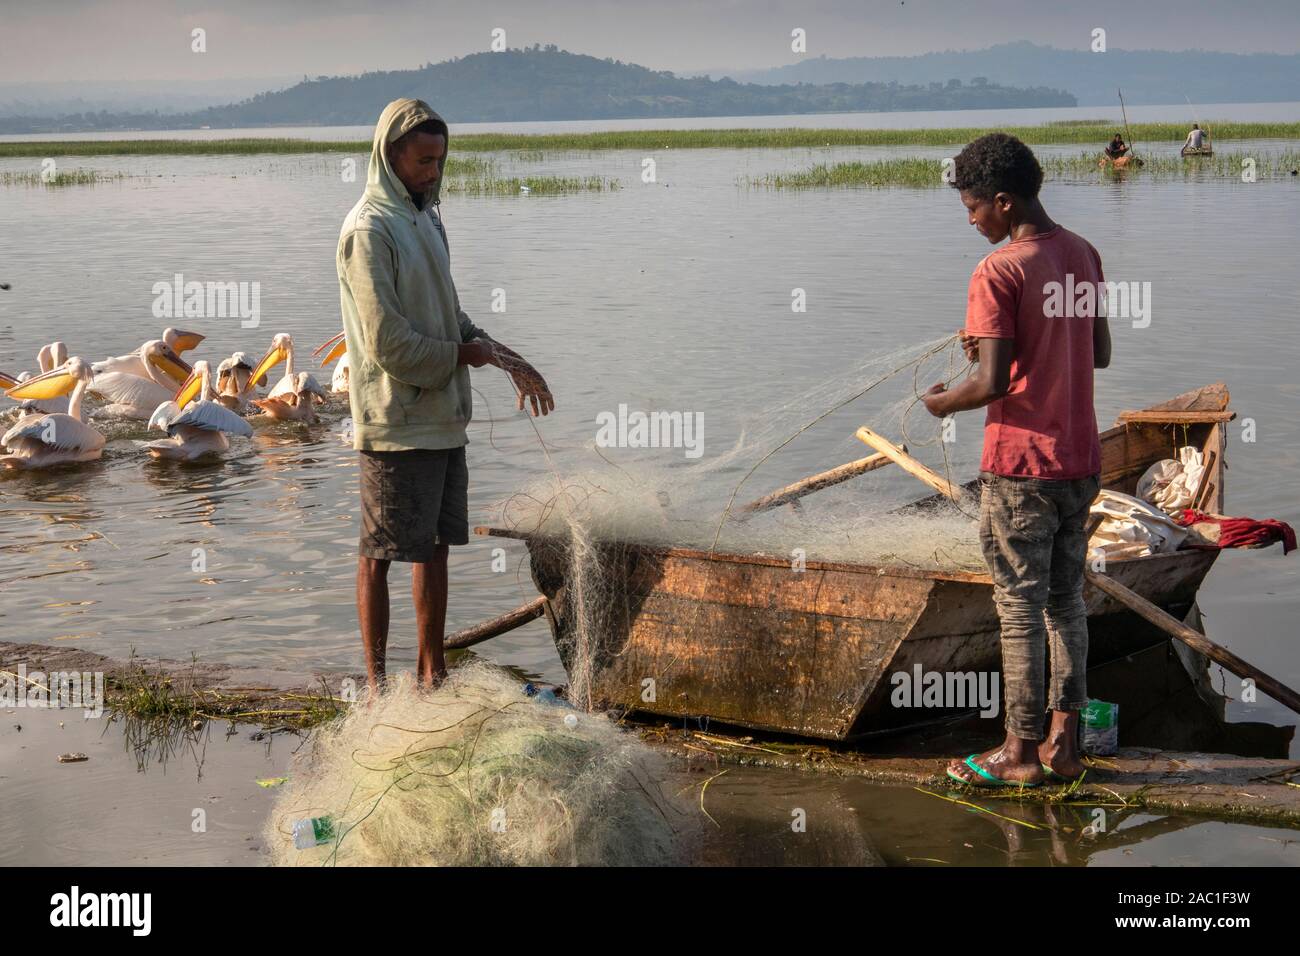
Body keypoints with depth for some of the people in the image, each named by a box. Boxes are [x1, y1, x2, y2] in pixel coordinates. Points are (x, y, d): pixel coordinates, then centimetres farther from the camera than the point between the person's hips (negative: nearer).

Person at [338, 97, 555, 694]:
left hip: (443, 420, 9)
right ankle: (377, 683, 7)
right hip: (396, 425, -9)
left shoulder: (425, 218, 14)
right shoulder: (369, 230, -15)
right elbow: (388, 344, -20)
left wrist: (504, 357, 9)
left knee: (435, 547, 14)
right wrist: (465, 354, -9)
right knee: (380, 554, 0)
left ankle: (432, 673, 24)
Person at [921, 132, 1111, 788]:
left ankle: (1021, 751, 9)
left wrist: (941, 403, -2)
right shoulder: (1083, 255, 6)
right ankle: (1063, 742, 18)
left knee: (1020, 609, 1)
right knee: (1067, 601, 14)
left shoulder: (998, 273, -17)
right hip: (1081, 462, 7)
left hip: (1020, 468, -7)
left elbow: (991, 383, -21)